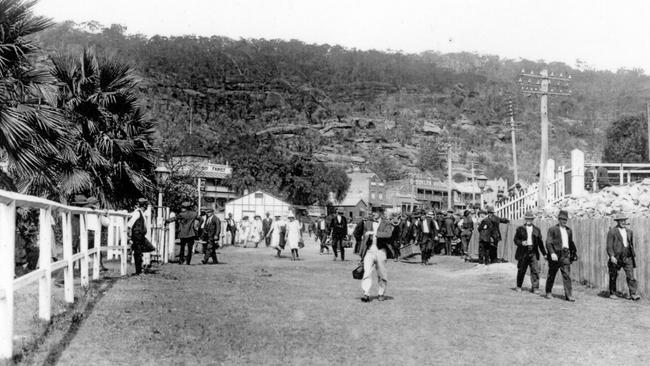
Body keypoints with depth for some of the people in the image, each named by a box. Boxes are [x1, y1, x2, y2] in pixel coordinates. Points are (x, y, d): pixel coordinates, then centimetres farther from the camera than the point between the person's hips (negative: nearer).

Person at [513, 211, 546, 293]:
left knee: (535, 270, -7)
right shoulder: (520, 229, 7)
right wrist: (521, 243, -18)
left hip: (533, 252, 1)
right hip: (523, 252, -1)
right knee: (521, 270, 5)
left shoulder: (536, 230, 12)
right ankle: (518, 287, 20)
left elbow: (540, 242, 13)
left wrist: (544, 253, 10)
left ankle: (535, 288, -4)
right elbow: (516, 240, 3)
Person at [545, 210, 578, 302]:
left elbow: (571, 243, 25)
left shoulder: (569, 230, 14)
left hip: (565, 255, 3)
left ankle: (568, 295, -8)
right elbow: (548, 243, -9)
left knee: (567, 275, -6)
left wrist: (574, 253, 24)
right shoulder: (552, 229, -2)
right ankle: (548, 292, 24)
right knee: (551, 275, 8)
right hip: (555, 255, -3)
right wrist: (552, 253, -21)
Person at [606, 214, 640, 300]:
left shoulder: (629, 231, 14)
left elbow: (632, 245, 20)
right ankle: (612, 293, 18)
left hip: (627, 258, 4)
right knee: (613, 276, 6)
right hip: (616, 258, -4)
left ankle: (633, 294, -7)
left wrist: (633, 255, 17)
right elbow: (609, 245, -8)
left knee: (631, 276, -6)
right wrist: (611, 256, -18)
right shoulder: (612, 232, -3)